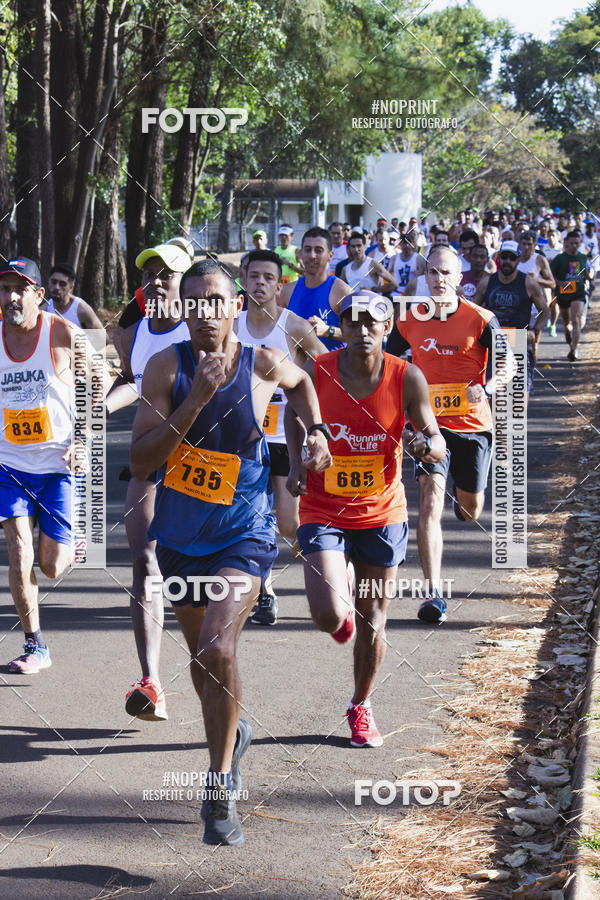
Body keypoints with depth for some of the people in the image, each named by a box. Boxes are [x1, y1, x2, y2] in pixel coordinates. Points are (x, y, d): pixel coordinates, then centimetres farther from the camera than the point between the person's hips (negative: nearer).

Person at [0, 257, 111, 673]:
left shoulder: (62, 334, -11)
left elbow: (102, 383, 0)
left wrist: (82, 439, -9)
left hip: (60, 465, -2)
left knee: (52, 566, 1)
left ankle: (71, 542, 37)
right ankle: (35, 646, 4)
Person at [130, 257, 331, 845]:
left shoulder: (263, 366, -9)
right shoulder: (167, 367, -12)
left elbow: (300, 381, 18)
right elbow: (140, 461, -20)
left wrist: (316, 432, 4)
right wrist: (195, 401, -27)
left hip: (243, 535, -2)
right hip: (180, 535, 3)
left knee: (218, 648, -23)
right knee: (202, 655, 20)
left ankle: (220, 792, -13)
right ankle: (230, 734, 50)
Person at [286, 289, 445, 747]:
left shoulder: (407, 378, -11)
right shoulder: (315, 372, -12)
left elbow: (437, 442, -5)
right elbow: (294, 409, 10)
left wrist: (428, 447, -29)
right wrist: (297, 461, -3)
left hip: (382, 513, 1)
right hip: (323, 512, -1)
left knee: (373, 623, 9)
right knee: (331, 617, -16)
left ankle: (362, 706, 33)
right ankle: (342, 598, 25)